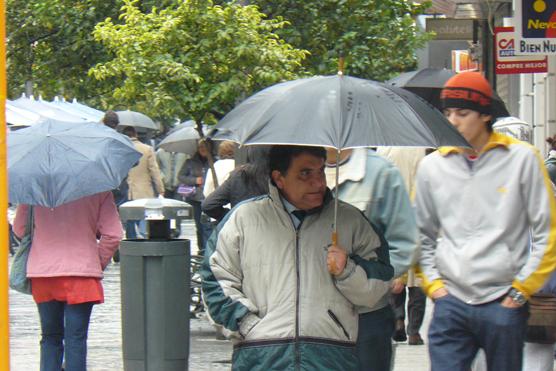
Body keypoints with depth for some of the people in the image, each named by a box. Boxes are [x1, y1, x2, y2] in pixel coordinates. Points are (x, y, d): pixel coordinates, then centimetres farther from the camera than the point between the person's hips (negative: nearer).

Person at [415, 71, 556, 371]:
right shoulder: (432, 166, 8)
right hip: (451, 302, 2)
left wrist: (521, 290, -3)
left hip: (503, 303, -2)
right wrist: (432, 282, 6)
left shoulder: (522, 159, -1)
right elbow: (422, 234, 19)